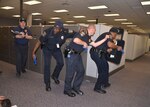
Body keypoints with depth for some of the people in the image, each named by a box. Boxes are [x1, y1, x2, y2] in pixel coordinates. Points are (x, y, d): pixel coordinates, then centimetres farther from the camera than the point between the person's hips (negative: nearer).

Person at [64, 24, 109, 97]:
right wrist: (84, 43, -14)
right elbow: (75, 40, -30)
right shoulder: (83, 32, -14)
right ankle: (67, 90, 17)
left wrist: (105, 39, 18)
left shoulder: (88, 37, 14)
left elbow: (95, 45, 18)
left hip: (78, 55, 10)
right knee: (70, 73, -1)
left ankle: (76, 87, 28)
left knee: (81, 71, 12)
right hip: (71, 54, -10)